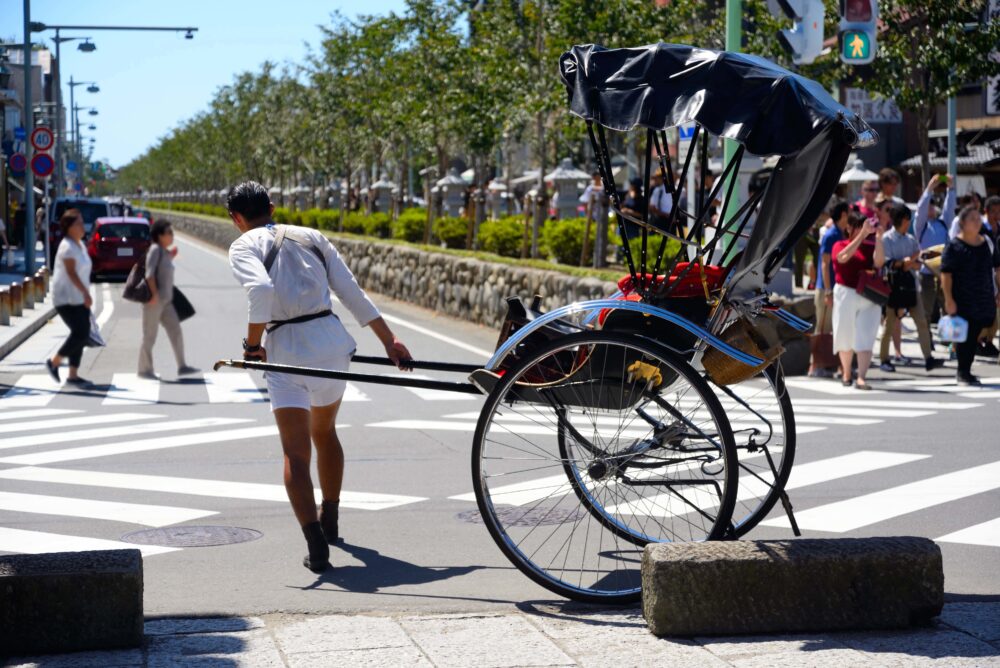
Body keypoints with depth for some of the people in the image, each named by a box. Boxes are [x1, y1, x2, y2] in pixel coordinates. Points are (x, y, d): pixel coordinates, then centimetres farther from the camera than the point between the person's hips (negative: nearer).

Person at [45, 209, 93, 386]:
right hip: (67, 299, -9)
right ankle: (54, 362, 2)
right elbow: (71, 273, -23)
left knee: (82, 335, 5)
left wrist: (85, 294, 20)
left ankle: (73, 375, 8)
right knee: (80, 333, -15)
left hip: (78, 299, 9)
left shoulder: (79, 244, 14)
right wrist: (86, 293, -29)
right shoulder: (68, 247, -15)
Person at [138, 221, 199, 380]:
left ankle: (182, 367, 7)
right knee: (150, 336, 0)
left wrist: (171, 258, 13)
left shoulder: (164, 251, 14)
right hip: (154, 300, -8)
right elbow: (149, 272, -18)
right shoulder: (155, 249, -10)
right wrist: (154, 294, -24)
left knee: (176, 332, 4)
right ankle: (144, 370, 8)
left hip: (166, 301, 8)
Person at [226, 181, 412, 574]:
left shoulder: (244, 246, 3)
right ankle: (330, 522, 40)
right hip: (331, 339, 5)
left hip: (284, 349, -5)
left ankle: (316, 542, -21)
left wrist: (253, 342, -10)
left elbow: (261, 288, -19)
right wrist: (389, 341, 15)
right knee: (324, 431, 26)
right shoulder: (311, 237, 17)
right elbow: (353, 294, 13)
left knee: (296, 453, -5)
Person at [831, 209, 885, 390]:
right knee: (845, 336, 8)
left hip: (869, 297, 1)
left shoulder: (871, 247, 7)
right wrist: (862, 235, -24)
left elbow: (879, 262, -11)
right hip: (846, 295, -1)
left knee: (865, 338, -8)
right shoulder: (840, 245, 2)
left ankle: (861, 378, -12)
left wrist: (878, 237, -19)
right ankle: (846, 374, 26)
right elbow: (844, 257, -20)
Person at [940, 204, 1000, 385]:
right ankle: (963, 373, 8)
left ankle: (966, 371, 16)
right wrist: (948, 299, -17)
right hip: (962, 301, -4)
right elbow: (946, 274, -10)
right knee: (964, 337, -2)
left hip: (984, 300, 4)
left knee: (974, 337, 6)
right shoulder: (954, 246, -6)